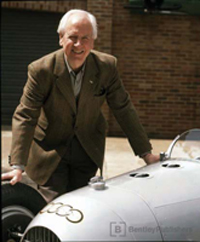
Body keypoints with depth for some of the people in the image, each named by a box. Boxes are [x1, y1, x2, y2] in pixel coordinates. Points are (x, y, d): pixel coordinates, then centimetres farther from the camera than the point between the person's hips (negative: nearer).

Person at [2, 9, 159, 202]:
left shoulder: (107, 66, -12)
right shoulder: (41, 70, -20)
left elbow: (124, 110, -4)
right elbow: (24, 117, -19)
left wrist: (145, 153, -3)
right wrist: (18, 166, -27)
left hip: (88, 149, 3)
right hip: (50, 152, -2)